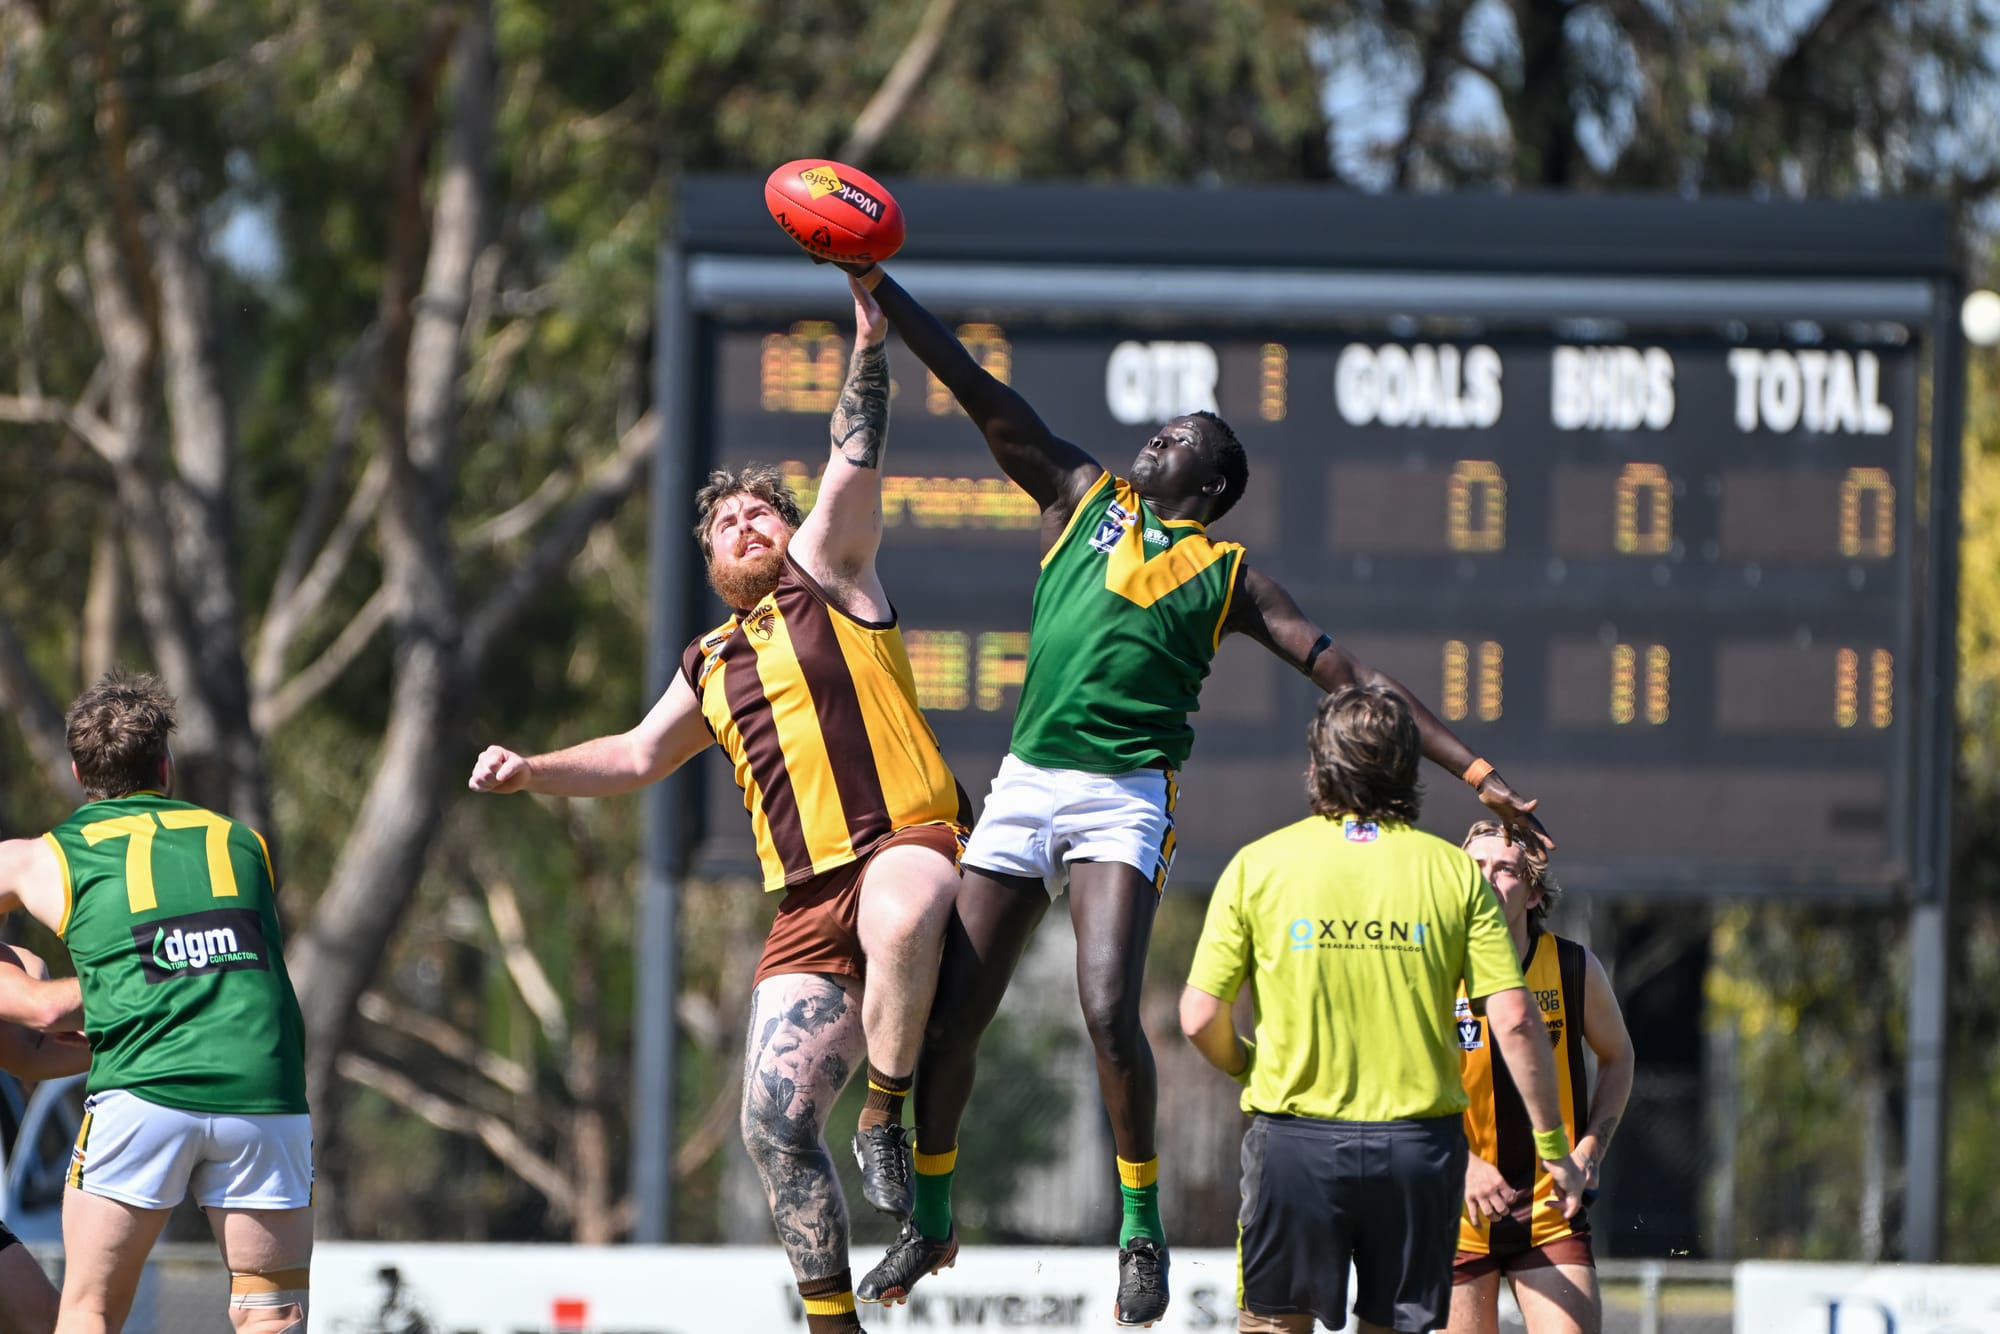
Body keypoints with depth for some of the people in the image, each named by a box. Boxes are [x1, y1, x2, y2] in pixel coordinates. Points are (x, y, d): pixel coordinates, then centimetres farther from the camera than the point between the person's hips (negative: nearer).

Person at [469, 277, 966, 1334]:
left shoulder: (825, 575, 11)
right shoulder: (712, 666, 26)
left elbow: (855, 456, 0)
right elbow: (641, 754, 36)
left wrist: (869, 339, -11)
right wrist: (534, 772, 21)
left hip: (912, 842, -6)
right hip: (809, 906, 6)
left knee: (899, 914, -44)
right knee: (774, 1125, -8)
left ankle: (887, 1119, -26)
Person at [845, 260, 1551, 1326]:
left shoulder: (1227, 576, 9)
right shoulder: (1082, 501, 17)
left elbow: (1347, 675, 7)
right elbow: (982, 398, 11)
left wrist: (1473, 770, 1)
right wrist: (880, 291, 4)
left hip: (1125, 797, -3)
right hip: (1025, 784, 3)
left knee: (1108, 1010, -21)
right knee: (949, 1012, 1)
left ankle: (1142, 1227, -6)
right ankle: (927, 1218, 18)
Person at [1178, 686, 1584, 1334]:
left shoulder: (1258, 866, -1)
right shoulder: (1455, 873, 1)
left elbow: (1200, 1018, -2)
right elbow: (1515, 1020, -5)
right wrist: (1553, 1147, 4)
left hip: (1295, 1137, -1)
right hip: (1419, 1142, 1)